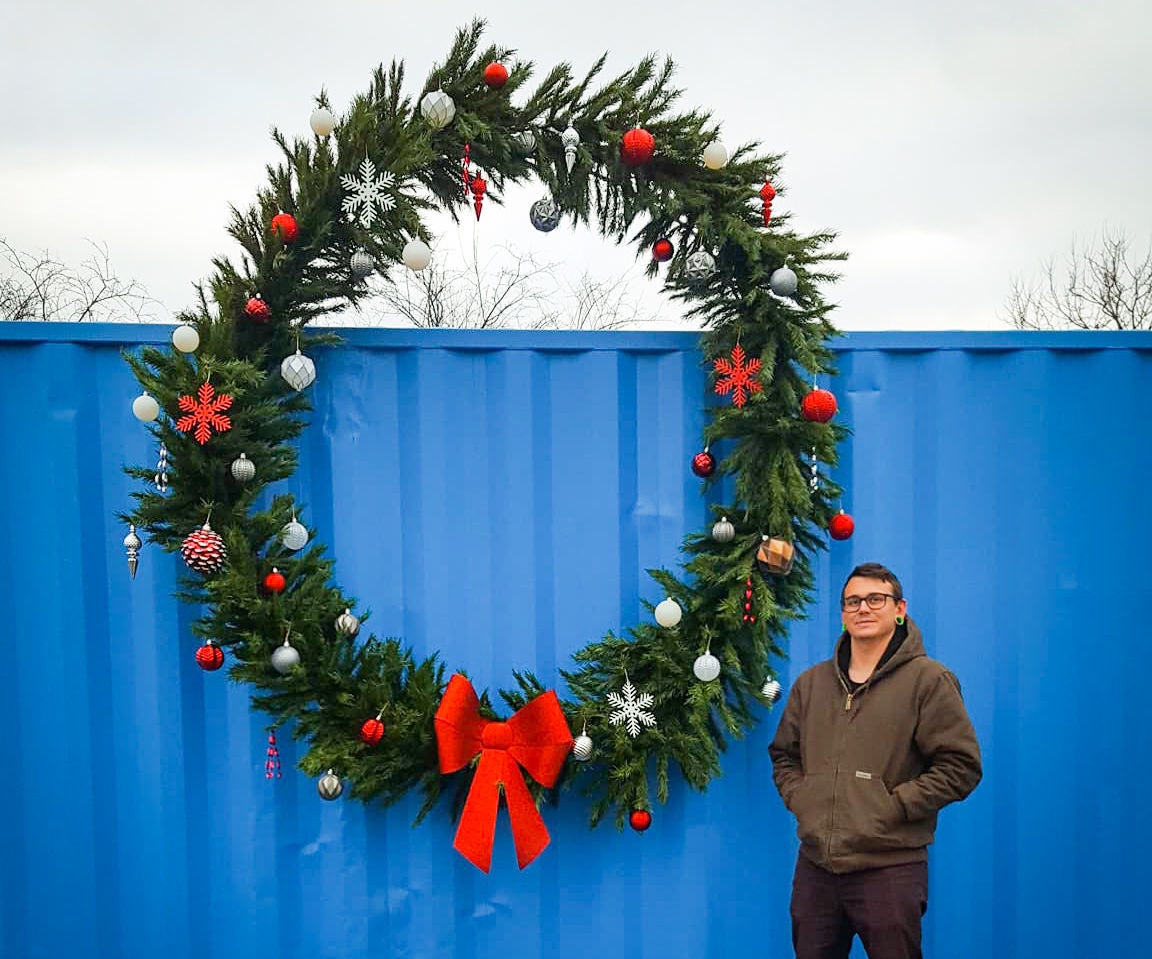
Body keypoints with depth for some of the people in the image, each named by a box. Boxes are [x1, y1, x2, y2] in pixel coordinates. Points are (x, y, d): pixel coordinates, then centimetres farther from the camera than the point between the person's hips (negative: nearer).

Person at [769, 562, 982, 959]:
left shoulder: (928, 680, -3)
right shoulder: (811, 683, 12)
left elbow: (960, 765, -8)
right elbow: (783, 755, 22)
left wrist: (894, 806, -13)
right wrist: (799, 798, 4)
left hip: (890, 869, -5)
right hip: (814, 866, 5)